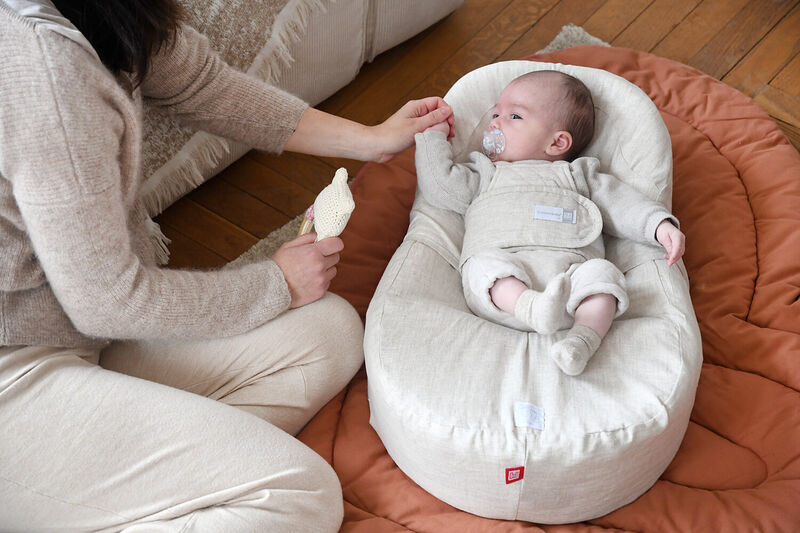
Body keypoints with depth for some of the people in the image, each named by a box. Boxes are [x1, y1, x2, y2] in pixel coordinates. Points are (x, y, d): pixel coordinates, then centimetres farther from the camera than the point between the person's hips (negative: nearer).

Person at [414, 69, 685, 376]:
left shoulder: (578, 175, 32)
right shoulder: (485, 175, 34)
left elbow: (623, 205, 22)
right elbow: (440, 185, 19)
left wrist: (661, 225, 6)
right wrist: (433, 136, 30)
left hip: (568, 269, 1)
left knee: (603, 273, -29)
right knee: (485, 265, -33)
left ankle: (584, 338, -46)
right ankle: (532, 308, -54)